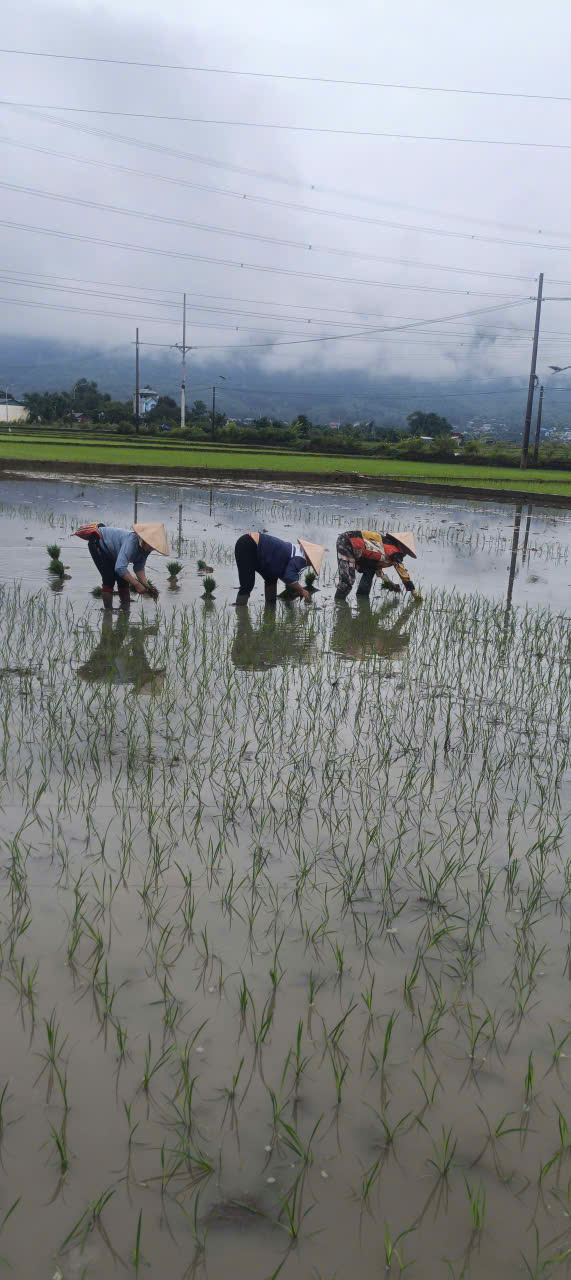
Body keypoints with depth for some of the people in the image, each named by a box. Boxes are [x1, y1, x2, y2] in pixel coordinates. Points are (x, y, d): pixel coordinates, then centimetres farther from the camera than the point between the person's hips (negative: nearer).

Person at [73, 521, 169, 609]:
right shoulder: (131, 540, -42)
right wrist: (137, 585, -43)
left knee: (123, 580, 3)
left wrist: (147, 586, -22)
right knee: (109, 578, -18)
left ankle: (125, 608, 14)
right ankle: (108, 609, -11)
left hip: (112, 553, 8)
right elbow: (120, 568, -47)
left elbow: (139, 568, -8)